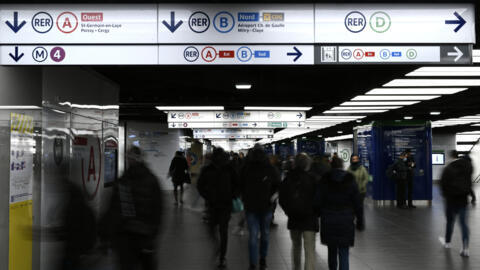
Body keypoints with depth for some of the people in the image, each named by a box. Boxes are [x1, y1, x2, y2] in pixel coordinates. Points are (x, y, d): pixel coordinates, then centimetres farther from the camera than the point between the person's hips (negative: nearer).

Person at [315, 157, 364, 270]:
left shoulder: (324, 180, -3)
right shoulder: (350, 180, -4)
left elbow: (318, 201, -5)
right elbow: (357, 203, -2)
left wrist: (321, 215, 10)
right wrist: (360, 220, 5)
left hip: (328, 221, 1)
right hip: (346, 222, -1)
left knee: (332, 250, 19)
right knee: (344, 253, 0)